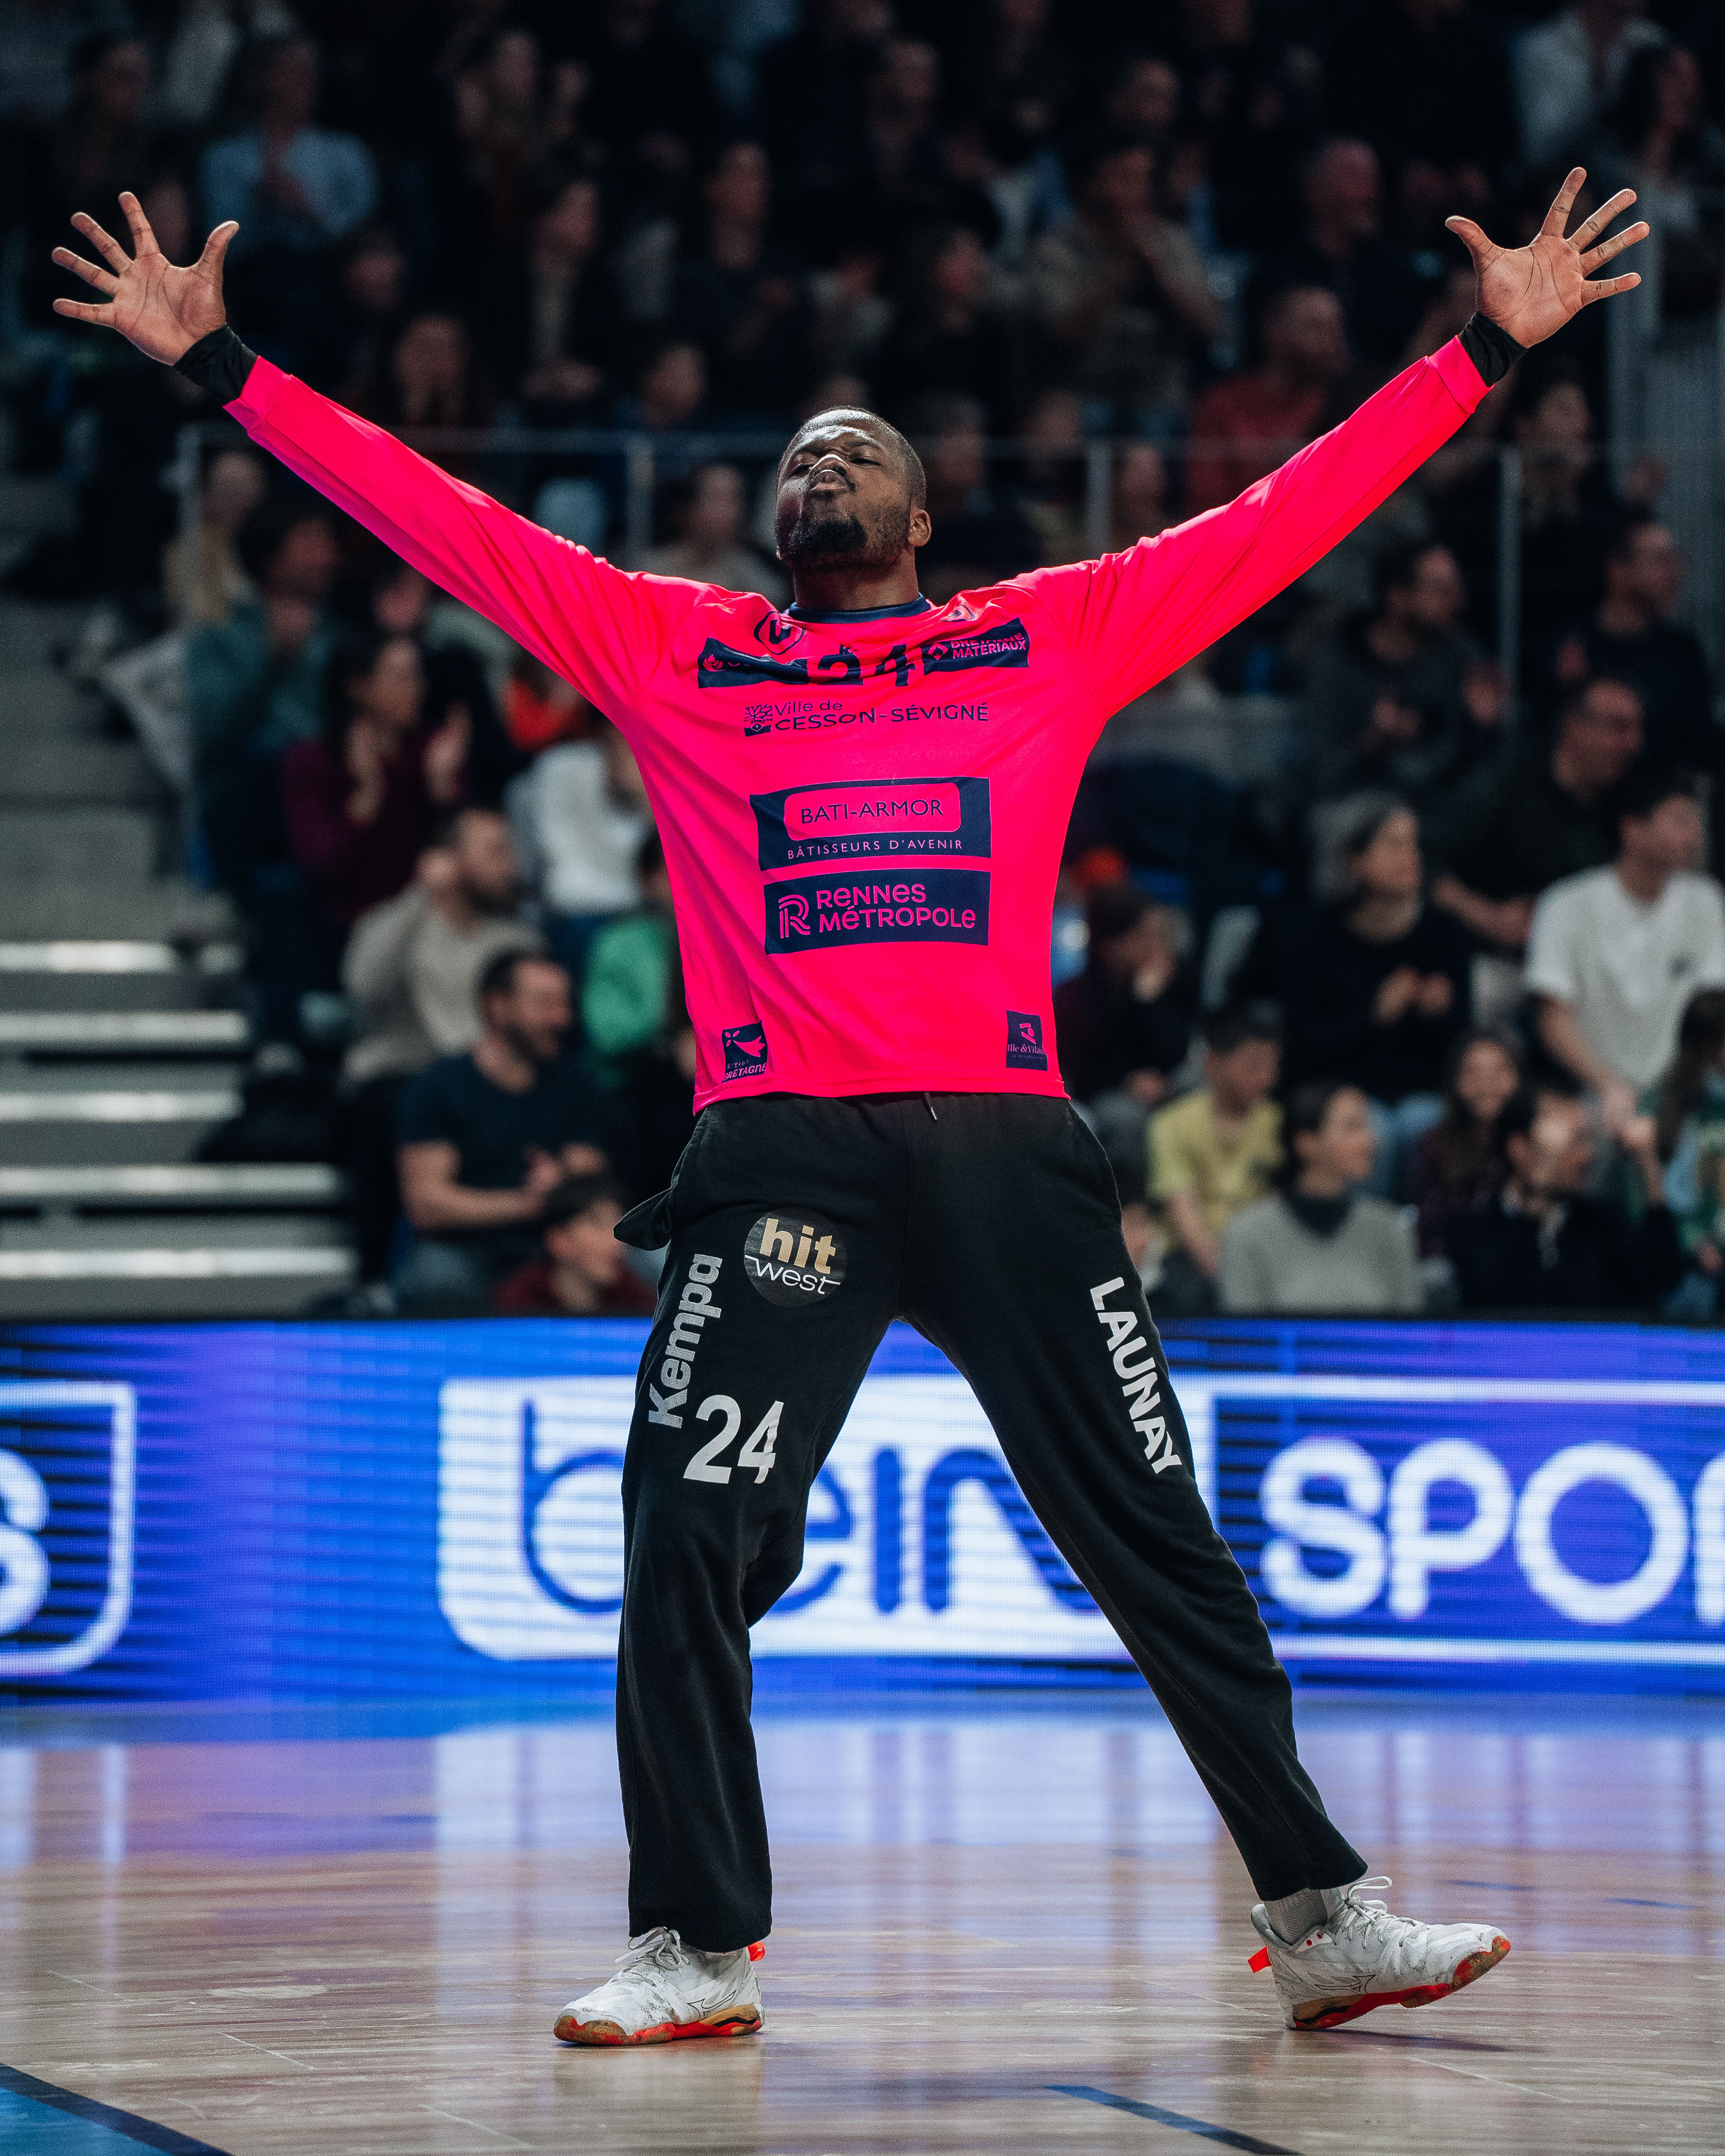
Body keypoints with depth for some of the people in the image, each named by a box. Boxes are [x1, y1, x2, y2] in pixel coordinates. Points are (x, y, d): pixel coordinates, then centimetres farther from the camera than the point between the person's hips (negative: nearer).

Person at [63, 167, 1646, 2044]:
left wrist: (1492, 347, 13)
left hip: (1008, 1143, 0)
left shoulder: (1055, 638, 15)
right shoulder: (672, 653, 16)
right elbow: (437, 518, 14)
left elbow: (1287, 516, 16)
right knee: (684, 1552, -7)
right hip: (781, 1152, 0)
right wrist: (219, 363, 11)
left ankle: (1317, 1919, 9)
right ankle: (697, 1951, 4)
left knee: (1162, 1548, 2)